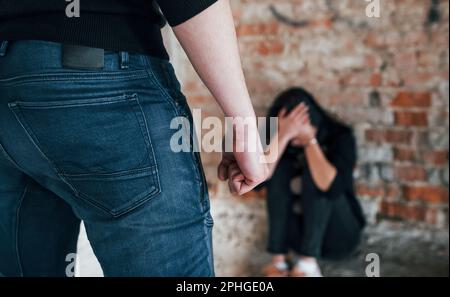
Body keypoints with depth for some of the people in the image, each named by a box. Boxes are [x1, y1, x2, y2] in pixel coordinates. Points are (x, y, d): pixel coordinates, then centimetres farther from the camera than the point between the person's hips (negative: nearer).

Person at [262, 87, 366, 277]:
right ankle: (279, 259, -24)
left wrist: (309, 140, -27)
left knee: (313, 167, -26)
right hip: (300, 232, 3)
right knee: (280, 167, -19)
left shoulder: (340, 137, -13)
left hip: (338, 234, -3)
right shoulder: (287, 143, -5)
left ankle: (308, 262, -30)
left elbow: (331, 187, -33)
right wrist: (282, 135, -31)